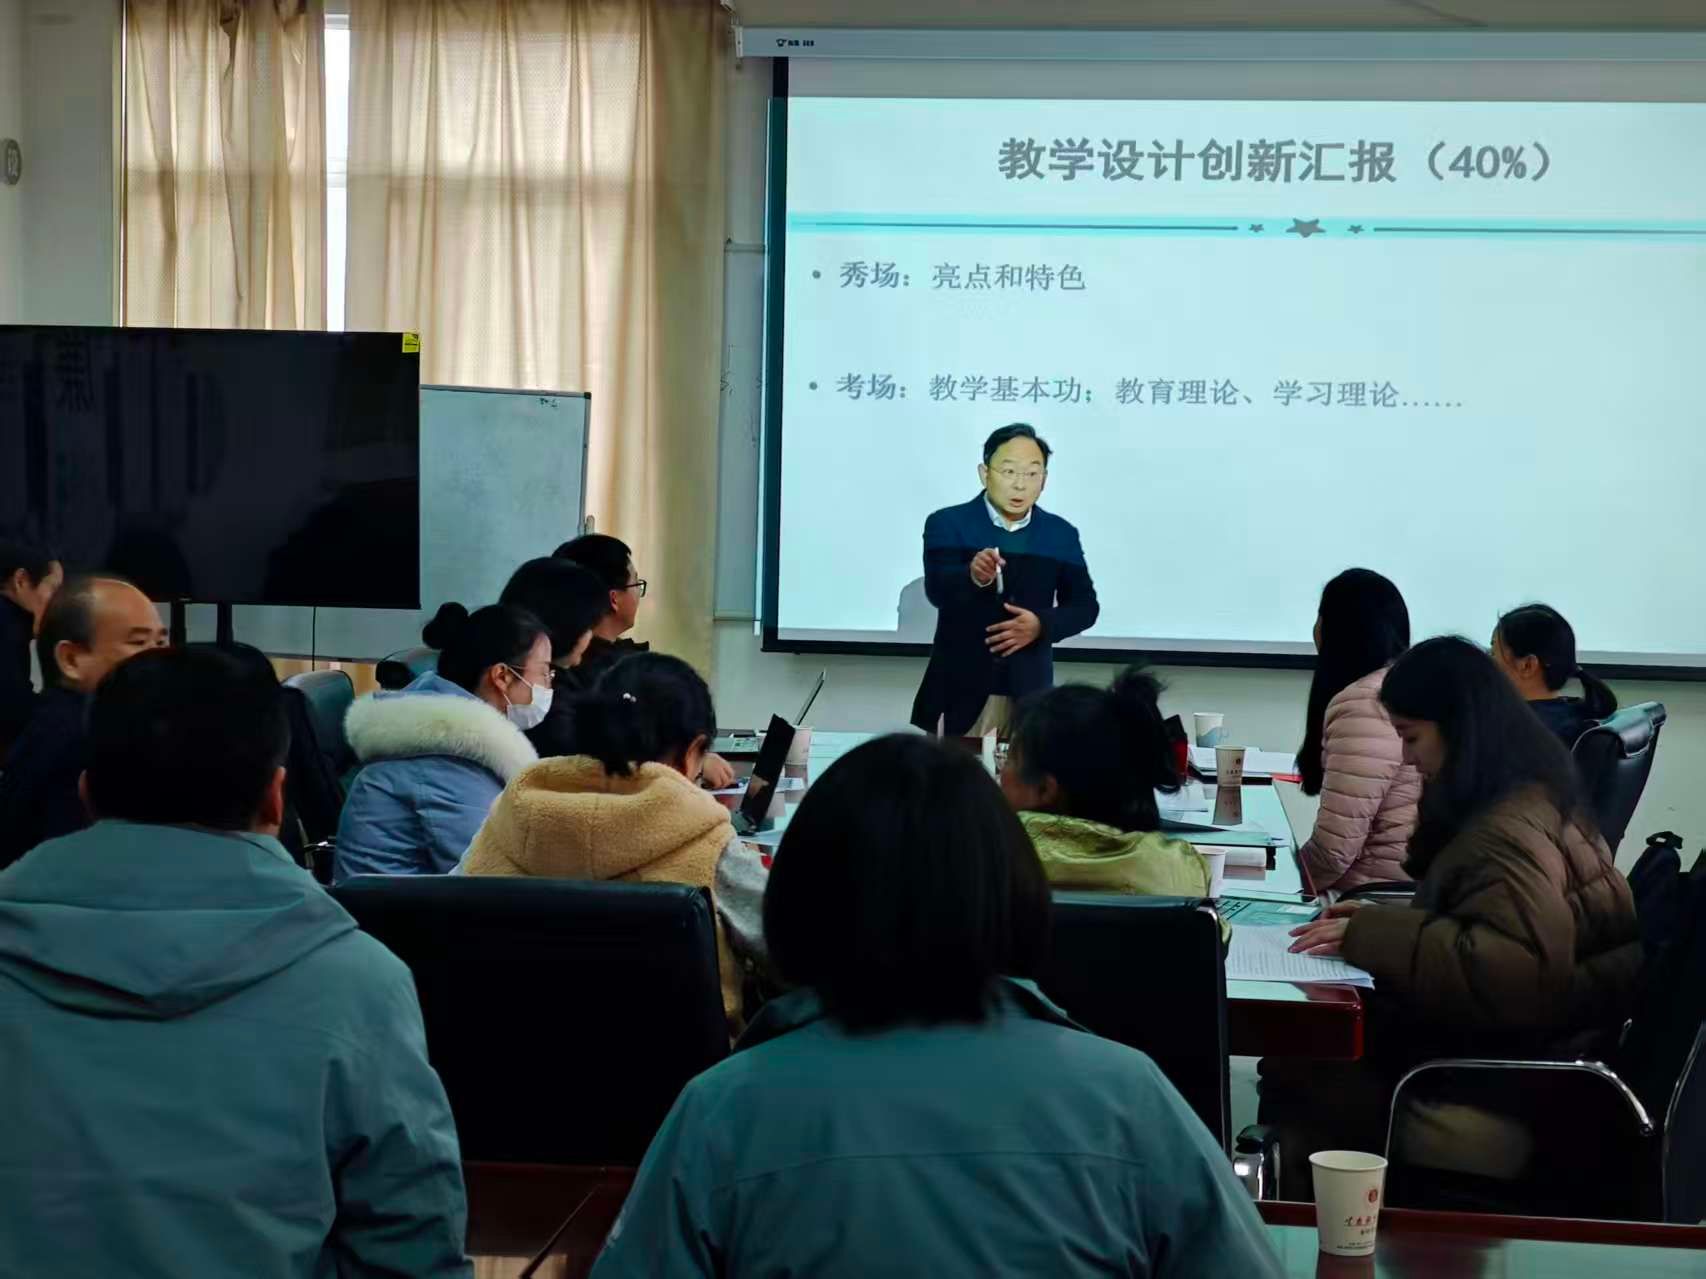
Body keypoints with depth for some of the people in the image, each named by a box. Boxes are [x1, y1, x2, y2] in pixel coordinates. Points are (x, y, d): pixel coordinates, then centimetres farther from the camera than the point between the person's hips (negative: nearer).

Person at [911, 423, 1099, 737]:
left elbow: (1085, 605, 7)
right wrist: (973, 576, -41)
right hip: (960, 690, -2)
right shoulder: (947, 524, -4)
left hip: (1028, 692, 3)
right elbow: (937, 590, -19)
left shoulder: (1061, 535, 6)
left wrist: (1041, 625, -13)